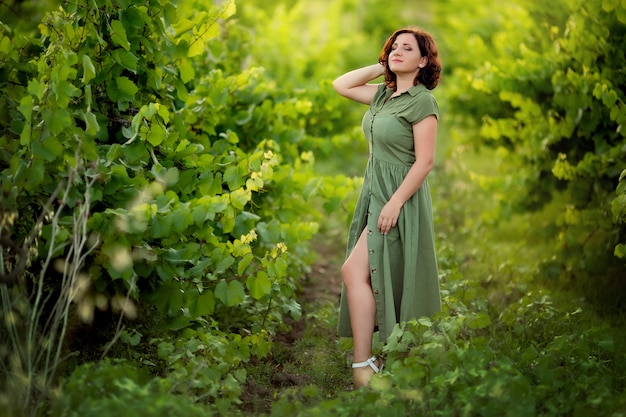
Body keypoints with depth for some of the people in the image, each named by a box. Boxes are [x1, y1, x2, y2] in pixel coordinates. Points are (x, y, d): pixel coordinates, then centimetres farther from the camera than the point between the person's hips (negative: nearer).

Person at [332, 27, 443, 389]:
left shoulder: (421, 101, -12)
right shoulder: (383, 94, 11)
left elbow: (425, 161, -16)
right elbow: (341, 85, 19)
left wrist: (394, 204, -21)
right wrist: (381, 68, 11)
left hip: (399, 198, -8)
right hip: (375, 194, 8)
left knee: (355, 271, -14)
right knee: (376, 277, 10)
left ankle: (362, 364, -9)